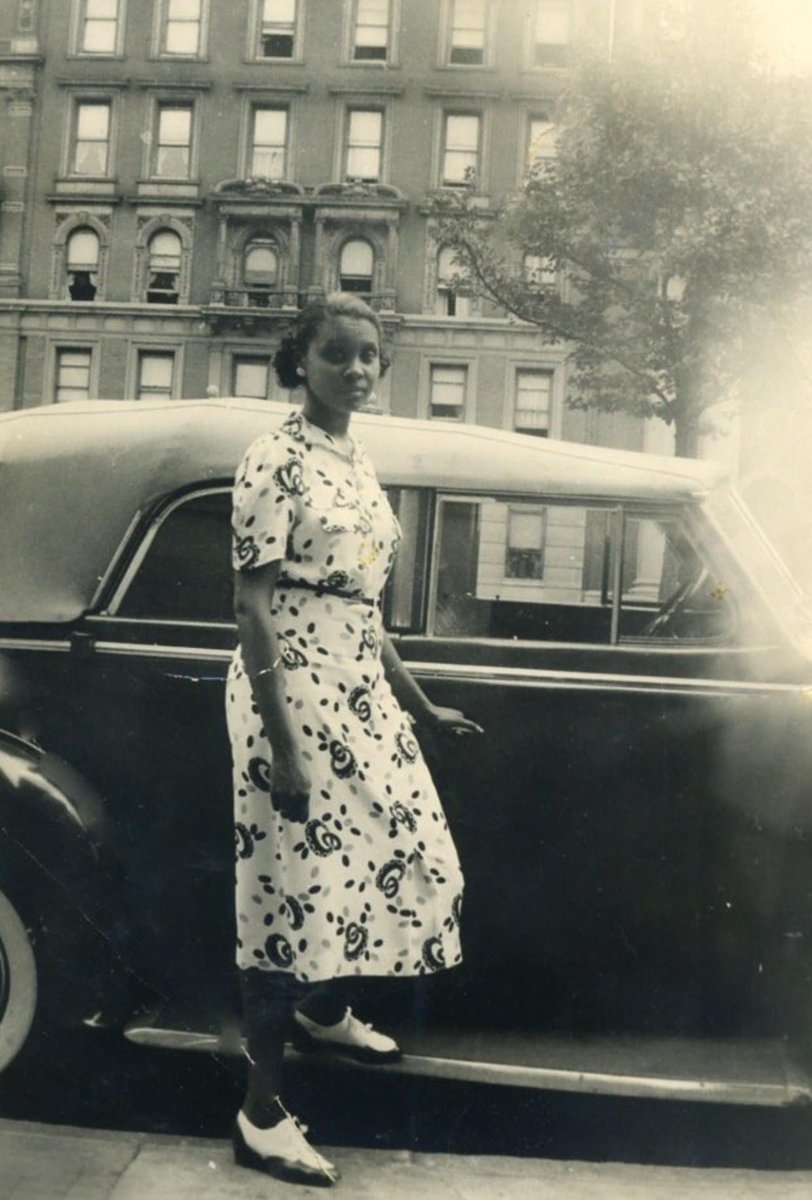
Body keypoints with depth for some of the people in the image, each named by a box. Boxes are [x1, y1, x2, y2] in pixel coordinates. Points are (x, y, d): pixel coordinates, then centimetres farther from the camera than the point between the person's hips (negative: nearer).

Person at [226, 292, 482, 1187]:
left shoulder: (357, 464, 13)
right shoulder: (276, 459, -11)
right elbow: (253, 609, -16)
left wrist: (418, 704, 22)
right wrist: (283, 746, -21)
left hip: (361, 691, 9)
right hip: (292, 691, -9)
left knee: (413, 857, 16)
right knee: (298, 884, -4)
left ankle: (326, 1014, 41)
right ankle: (261, 1114, 11)